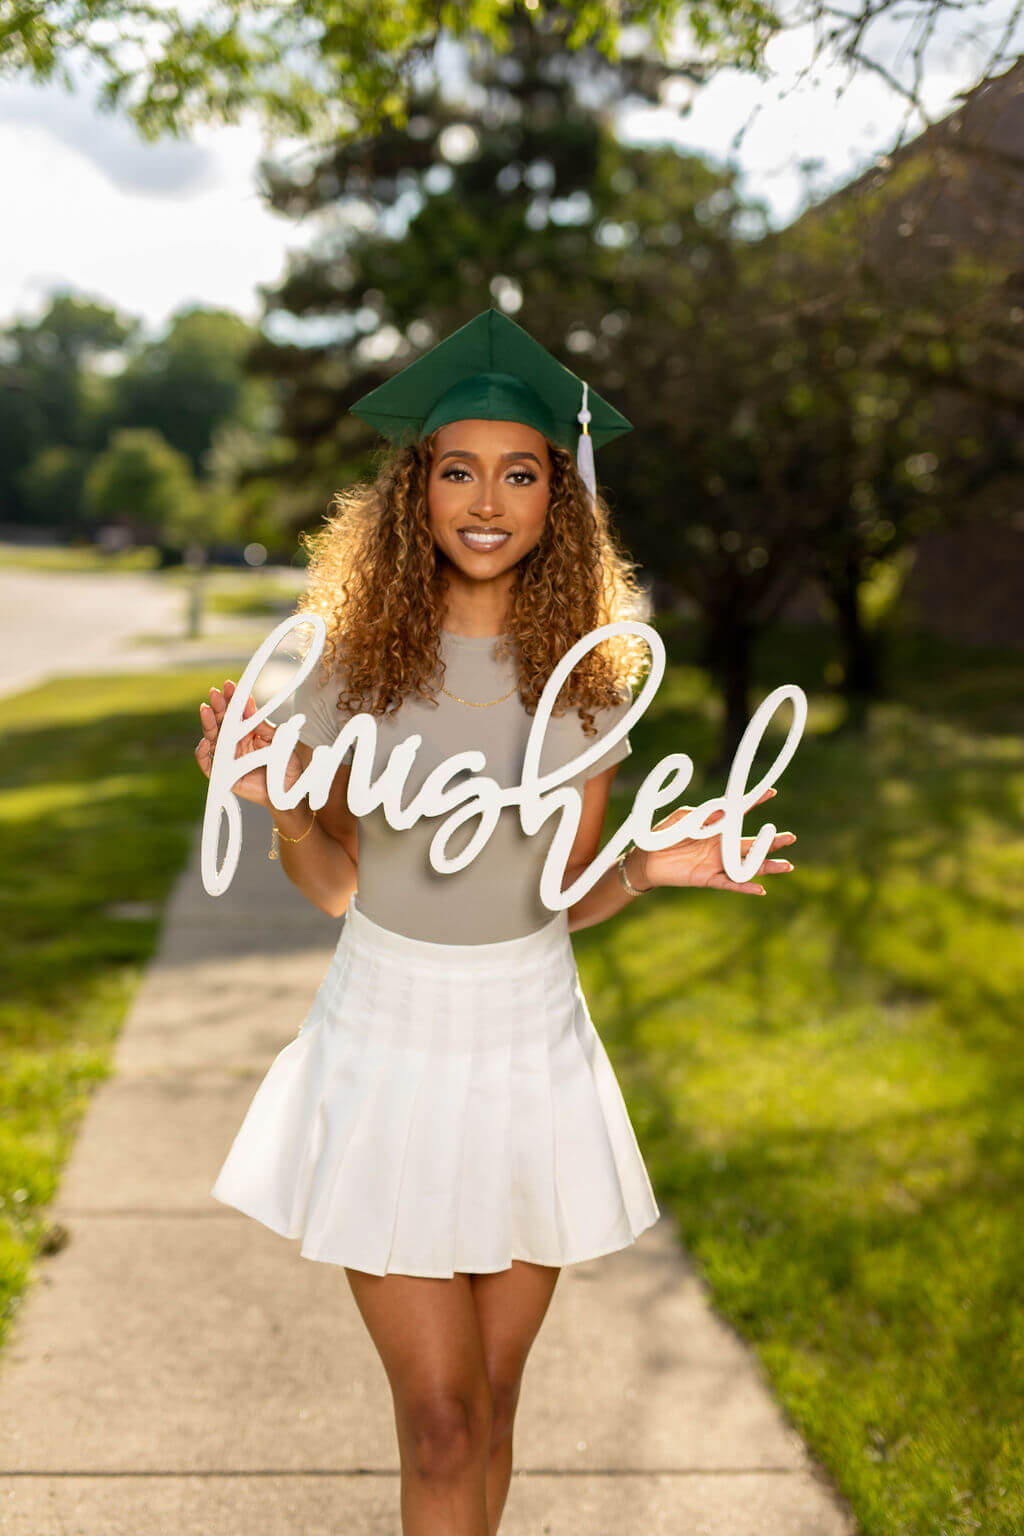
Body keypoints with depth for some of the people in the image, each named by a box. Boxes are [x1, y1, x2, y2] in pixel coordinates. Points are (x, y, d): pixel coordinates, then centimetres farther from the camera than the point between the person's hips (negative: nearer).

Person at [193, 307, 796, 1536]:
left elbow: (572, 895, 3)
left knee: (489, 1402, 14)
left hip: (533, 1048, 2)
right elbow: (332, 884, 0)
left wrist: (653, 870, -16)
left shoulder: (591, 676, -3)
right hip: (388, 1037, -1)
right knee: (440, 1419, 0)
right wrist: (274, 803, -19)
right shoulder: (350, 659, -7)